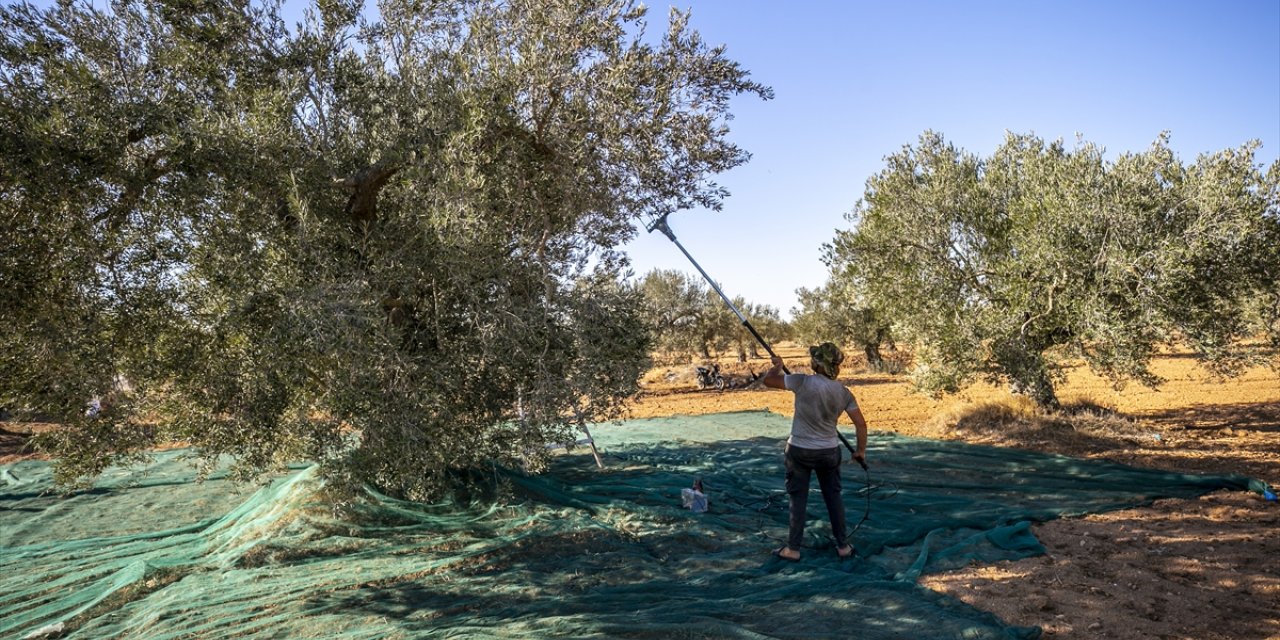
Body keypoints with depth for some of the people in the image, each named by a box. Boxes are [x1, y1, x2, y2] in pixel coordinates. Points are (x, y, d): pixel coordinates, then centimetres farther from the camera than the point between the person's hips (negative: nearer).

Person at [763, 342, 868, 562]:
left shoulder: (804, 382, -19)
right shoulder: (843, 392, -5)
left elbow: (768, 380, -13)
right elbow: (861, 424, -1)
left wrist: (777, 366, 8)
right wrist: (861, 451, 12)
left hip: (800, 451, -3)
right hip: (829, 452, 3)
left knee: (798, 499, 8)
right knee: (833, 497, 17)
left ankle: (793, 549, 16)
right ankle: (843, 546, 25)